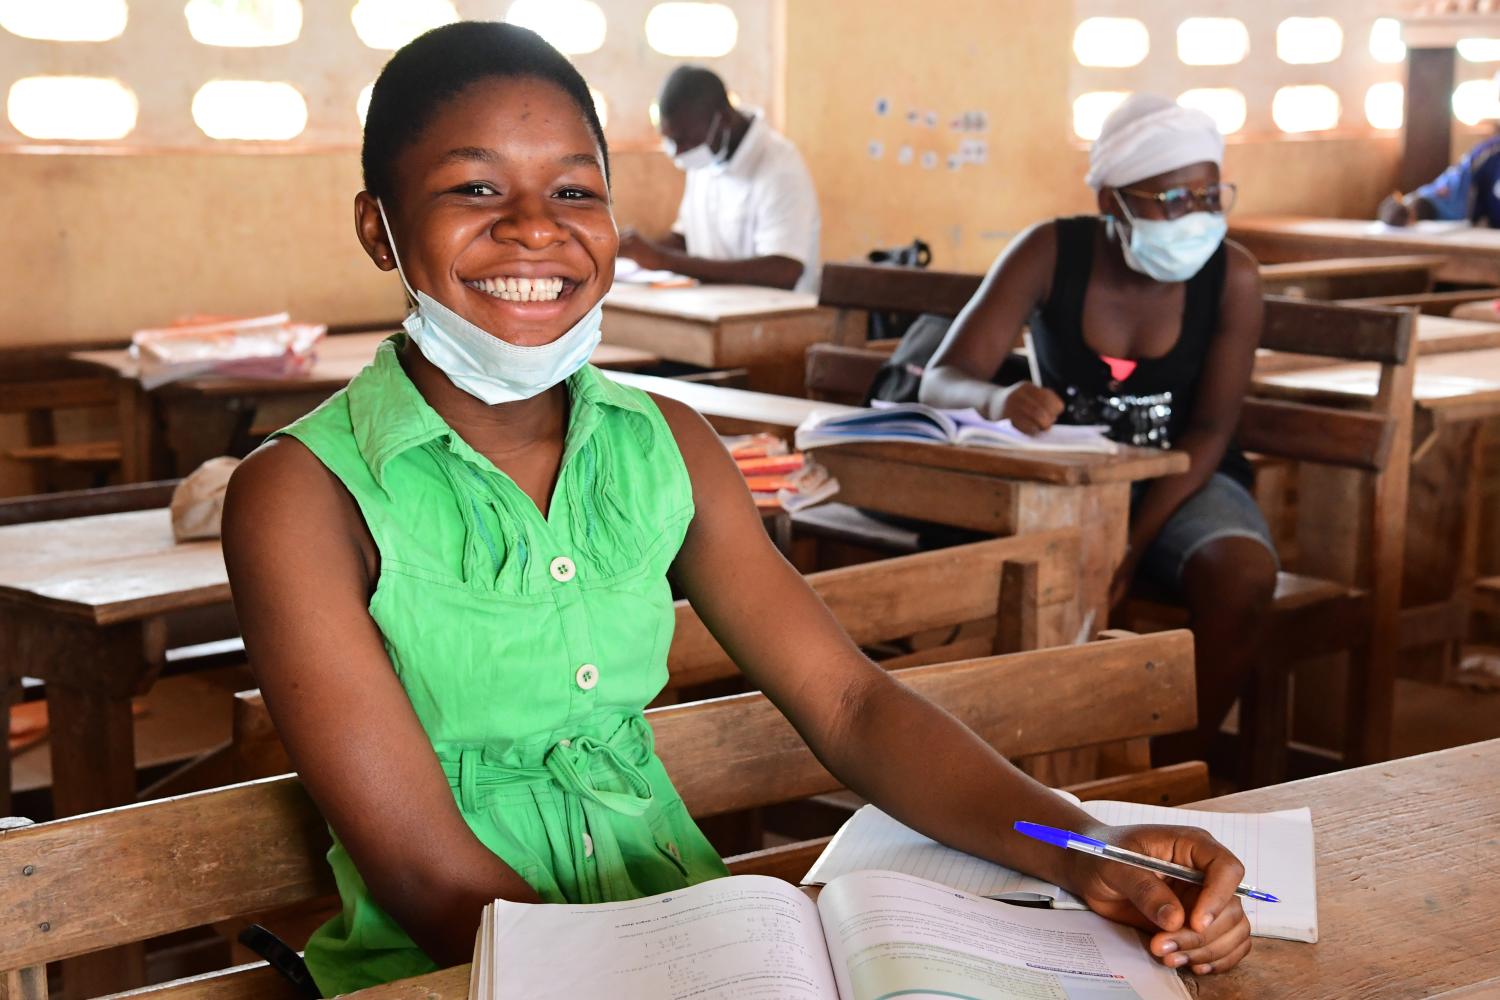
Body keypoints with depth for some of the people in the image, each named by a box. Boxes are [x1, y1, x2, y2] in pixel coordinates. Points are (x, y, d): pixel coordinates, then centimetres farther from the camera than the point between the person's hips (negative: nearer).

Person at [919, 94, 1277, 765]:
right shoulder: (1050, 254, -13)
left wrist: (1132, 546, -24)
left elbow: (1208, 432, -10)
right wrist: (998, 400, -42)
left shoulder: (1232, 278, -12)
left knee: (1244, 575, -33)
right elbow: (940, 380, -17)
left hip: (1183, 483, 0)